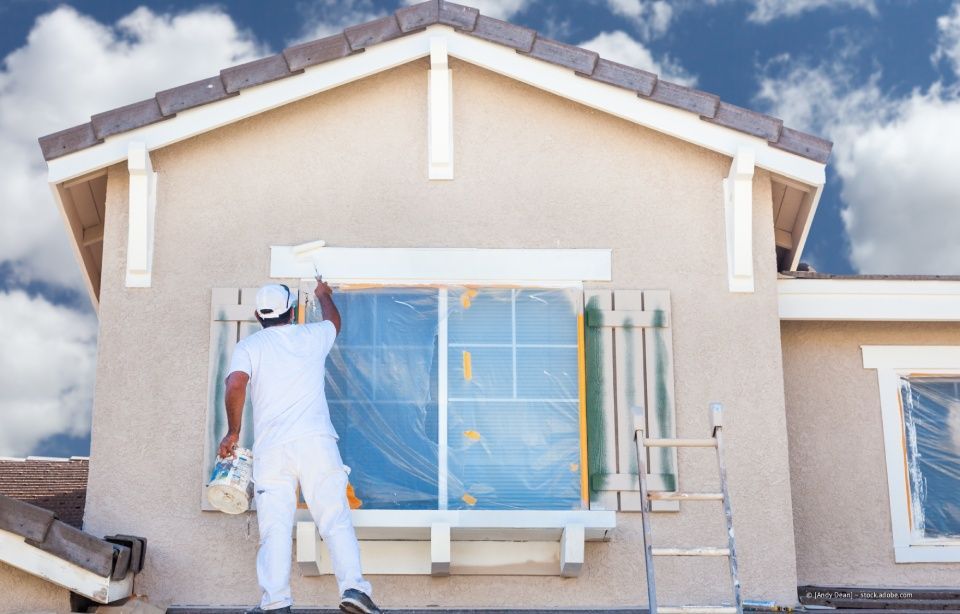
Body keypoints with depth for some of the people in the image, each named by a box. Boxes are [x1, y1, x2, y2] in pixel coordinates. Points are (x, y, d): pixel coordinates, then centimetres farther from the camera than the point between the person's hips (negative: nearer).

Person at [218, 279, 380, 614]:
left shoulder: (248, 346, 9)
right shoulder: (312, 337, 16)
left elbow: (235, 385, -9)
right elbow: (334, 320, 39)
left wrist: (233, 431, 2)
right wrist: (323, 295, 59)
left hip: (271, 446, -1)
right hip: (316, 441, 1)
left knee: (275, 526, -3)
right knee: (335, 517, -2)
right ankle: (353, 587, -14)